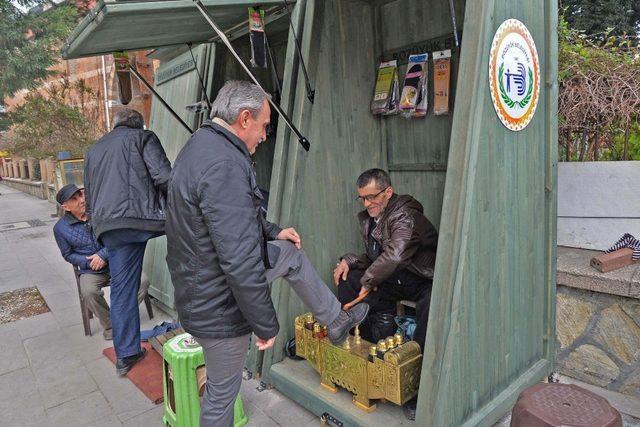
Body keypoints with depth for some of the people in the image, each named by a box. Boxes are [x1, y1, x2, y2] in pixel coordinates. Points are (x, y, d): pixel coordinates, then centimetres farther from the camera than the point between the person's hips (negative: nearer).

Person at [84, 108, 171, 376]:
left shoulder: (93, 151, 29)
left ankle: (125, 356, 24)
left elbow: (90, 201, 32)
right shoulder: (143, 137, 8)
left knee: (122, 292, 13)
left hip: (108, 228, 7)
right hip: (143, 217, -6)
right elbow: (164, 177, -8)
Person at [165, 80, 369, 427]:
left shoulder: (200, 147, 4)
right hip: (218, 307, -10)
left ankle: (336, 321, 34)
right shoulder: (224, 165, -31)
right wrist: (266, 324, -21)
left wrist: (273, 232, 22)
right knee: (222, 393, 12)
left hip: (199, 286, 10)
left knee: (291, 253, 19)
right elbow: (240, 262, -33)